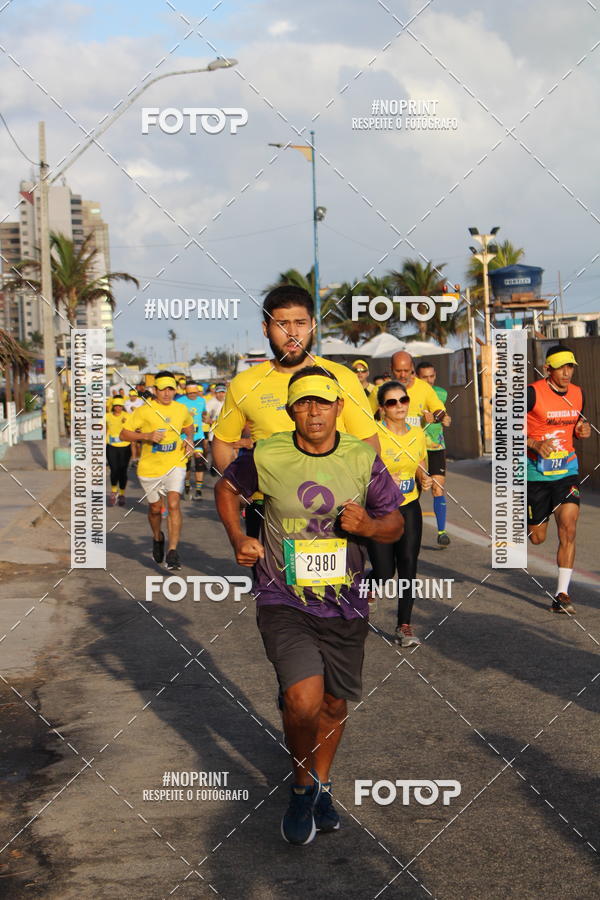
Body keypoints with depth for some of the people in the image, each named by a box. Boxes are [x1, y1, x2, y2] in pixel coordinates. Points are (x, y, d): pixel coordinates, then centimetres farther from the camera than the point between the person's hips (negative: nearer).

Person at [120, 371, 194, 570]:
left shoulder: (181, 409, 4)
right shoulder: (144, 410, -8)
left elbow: (189, 426, 26)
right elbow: (124, 434, -8)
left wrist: (189, 440, 6)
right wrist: (146, 436, -22)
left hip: (175, 464, 1)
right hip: (150, 466, -1)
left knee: (174, 504, -18)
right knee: (155, 508, 13)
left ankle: (172, 552, -18)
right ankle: (157, 537, 44)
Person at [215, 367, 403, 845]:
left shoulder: (363, 459, -3)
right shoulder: (266, 456, -7)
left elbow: (395, 523, 6)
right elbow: (227, 487, 13)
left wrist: (368, 526, -16)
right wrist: (237, 538, -1)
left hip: (344, 604, 3)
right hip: (284, 601, -2)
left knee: (333, 703, 15)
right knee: (304, 700, -19)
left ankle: (322, 784, 43)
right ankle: (303, 785, 11)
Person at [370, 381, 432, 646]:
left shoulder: (418, 434, 5)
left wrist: (424, 479, -2)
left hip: (409, 508, 4)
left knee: (408, 567, -3)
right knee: (384, 575, -5)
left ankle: (404, 627, 8)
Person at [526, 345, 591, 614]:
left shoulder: (577, 394, 5)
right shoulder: (532, 393, -12)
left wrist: (583, 430, -2)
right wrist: (535, 444, -23)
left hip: (566, 470, 3)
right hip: (536, 471, -3)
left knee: (568, 529, -12)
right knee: (537, 537, 6)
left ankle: (562, 594, -6)